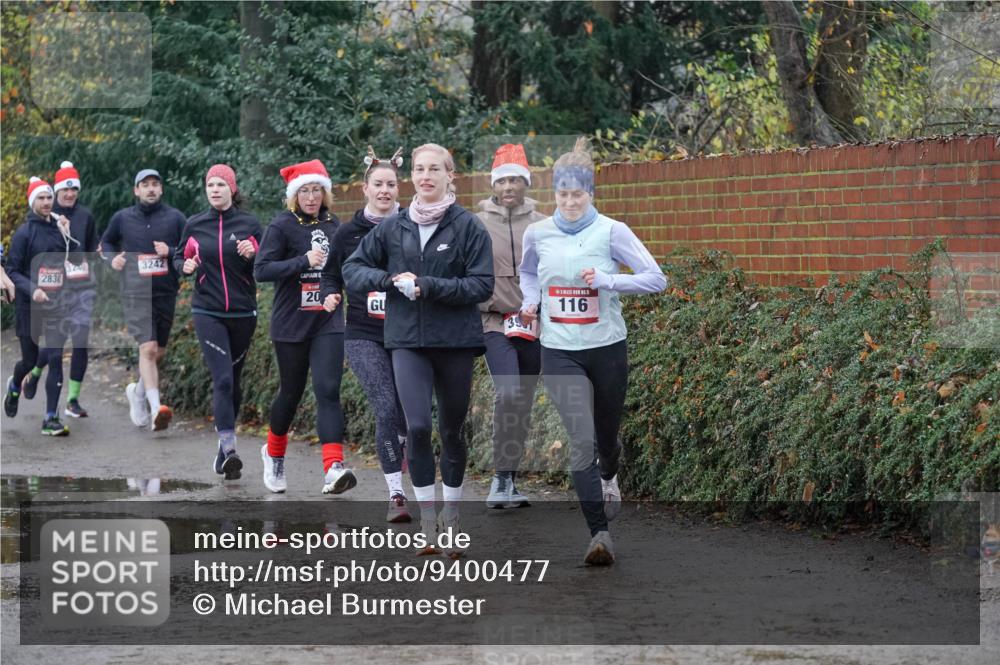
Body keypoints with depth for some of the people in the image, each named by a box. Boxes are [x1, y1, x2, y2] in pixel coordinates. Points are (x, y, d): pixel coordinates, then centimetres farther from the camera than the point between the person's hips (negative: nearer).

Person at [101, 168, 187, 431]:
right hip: (135, 294, -2)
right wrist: (112, 258, 3)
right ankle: (156, 409, -24)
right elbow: (106, 242, 23)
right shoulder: (122, 218, 6)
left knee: (159, 353, 13)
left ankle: (138, 392, 39)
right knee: (148, 348, -18)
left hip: (166, 294, 2)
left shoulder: (175, 218, 4)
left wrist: (171, 252, -13)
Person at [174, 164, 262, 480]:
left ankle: (225, 445, 26)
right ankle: (229, 448, -23)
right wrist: (185, 266, -6)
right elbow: (178, 257, 16)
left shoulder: (249, 224, 2)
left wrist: (252, 256, -16)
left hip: (243, 312, 1)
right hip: (207, 311, -1)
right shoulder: (195, 225, 4)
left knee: (232, 380, 11)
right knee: (222, 379, -16)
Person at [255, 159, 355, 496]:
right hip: (291, 325, -3)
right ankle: (274, 454, 36)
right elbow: (261, 270, -15)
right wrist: (305, 260, -22)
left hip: (328, 323, 3)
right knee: (291, 391, 10)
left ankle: (333, 468, -19)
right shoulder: (281, 226, -7)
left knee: (328, 391, -11)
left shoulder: (333, 225, 8)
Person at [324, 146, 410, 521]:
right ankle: (395, 494, -9)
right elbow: (331, 275, 16)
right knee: (387, 409, -15)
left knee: (409, 412, 2)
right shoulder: (347, 234, 5)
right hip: (364, 336, -1)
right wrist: (331, 295, -5)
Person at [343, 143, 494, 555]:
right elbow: (352, 269, 12)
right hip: (408, 340, 1)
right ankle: (428, 524, -5)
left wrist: (427, 285, -18)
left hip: (455, 340, -1)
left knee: (451, 430, 10)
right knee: (417, 427, -12)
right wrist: (389, 279, -8)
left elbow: (482, 285, -9)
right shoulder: (393, 227, 6)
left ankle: (451, 513, 27)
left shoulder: (468, 226, -4)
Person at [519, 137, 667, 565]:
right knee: (581, 440, -14)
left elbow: (656, 279, -9)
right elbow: (528, 272, 23)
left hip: (607, 348, 0)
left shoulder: (611, 232, -8)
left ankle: (609, 476, 54)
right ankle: (599, 534, -12)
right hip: (559, 352, 0)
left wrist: (606, 281, -21)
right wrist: (531, 303, 4)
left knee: (606, 434, 17)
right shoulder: (537, 233, 1)